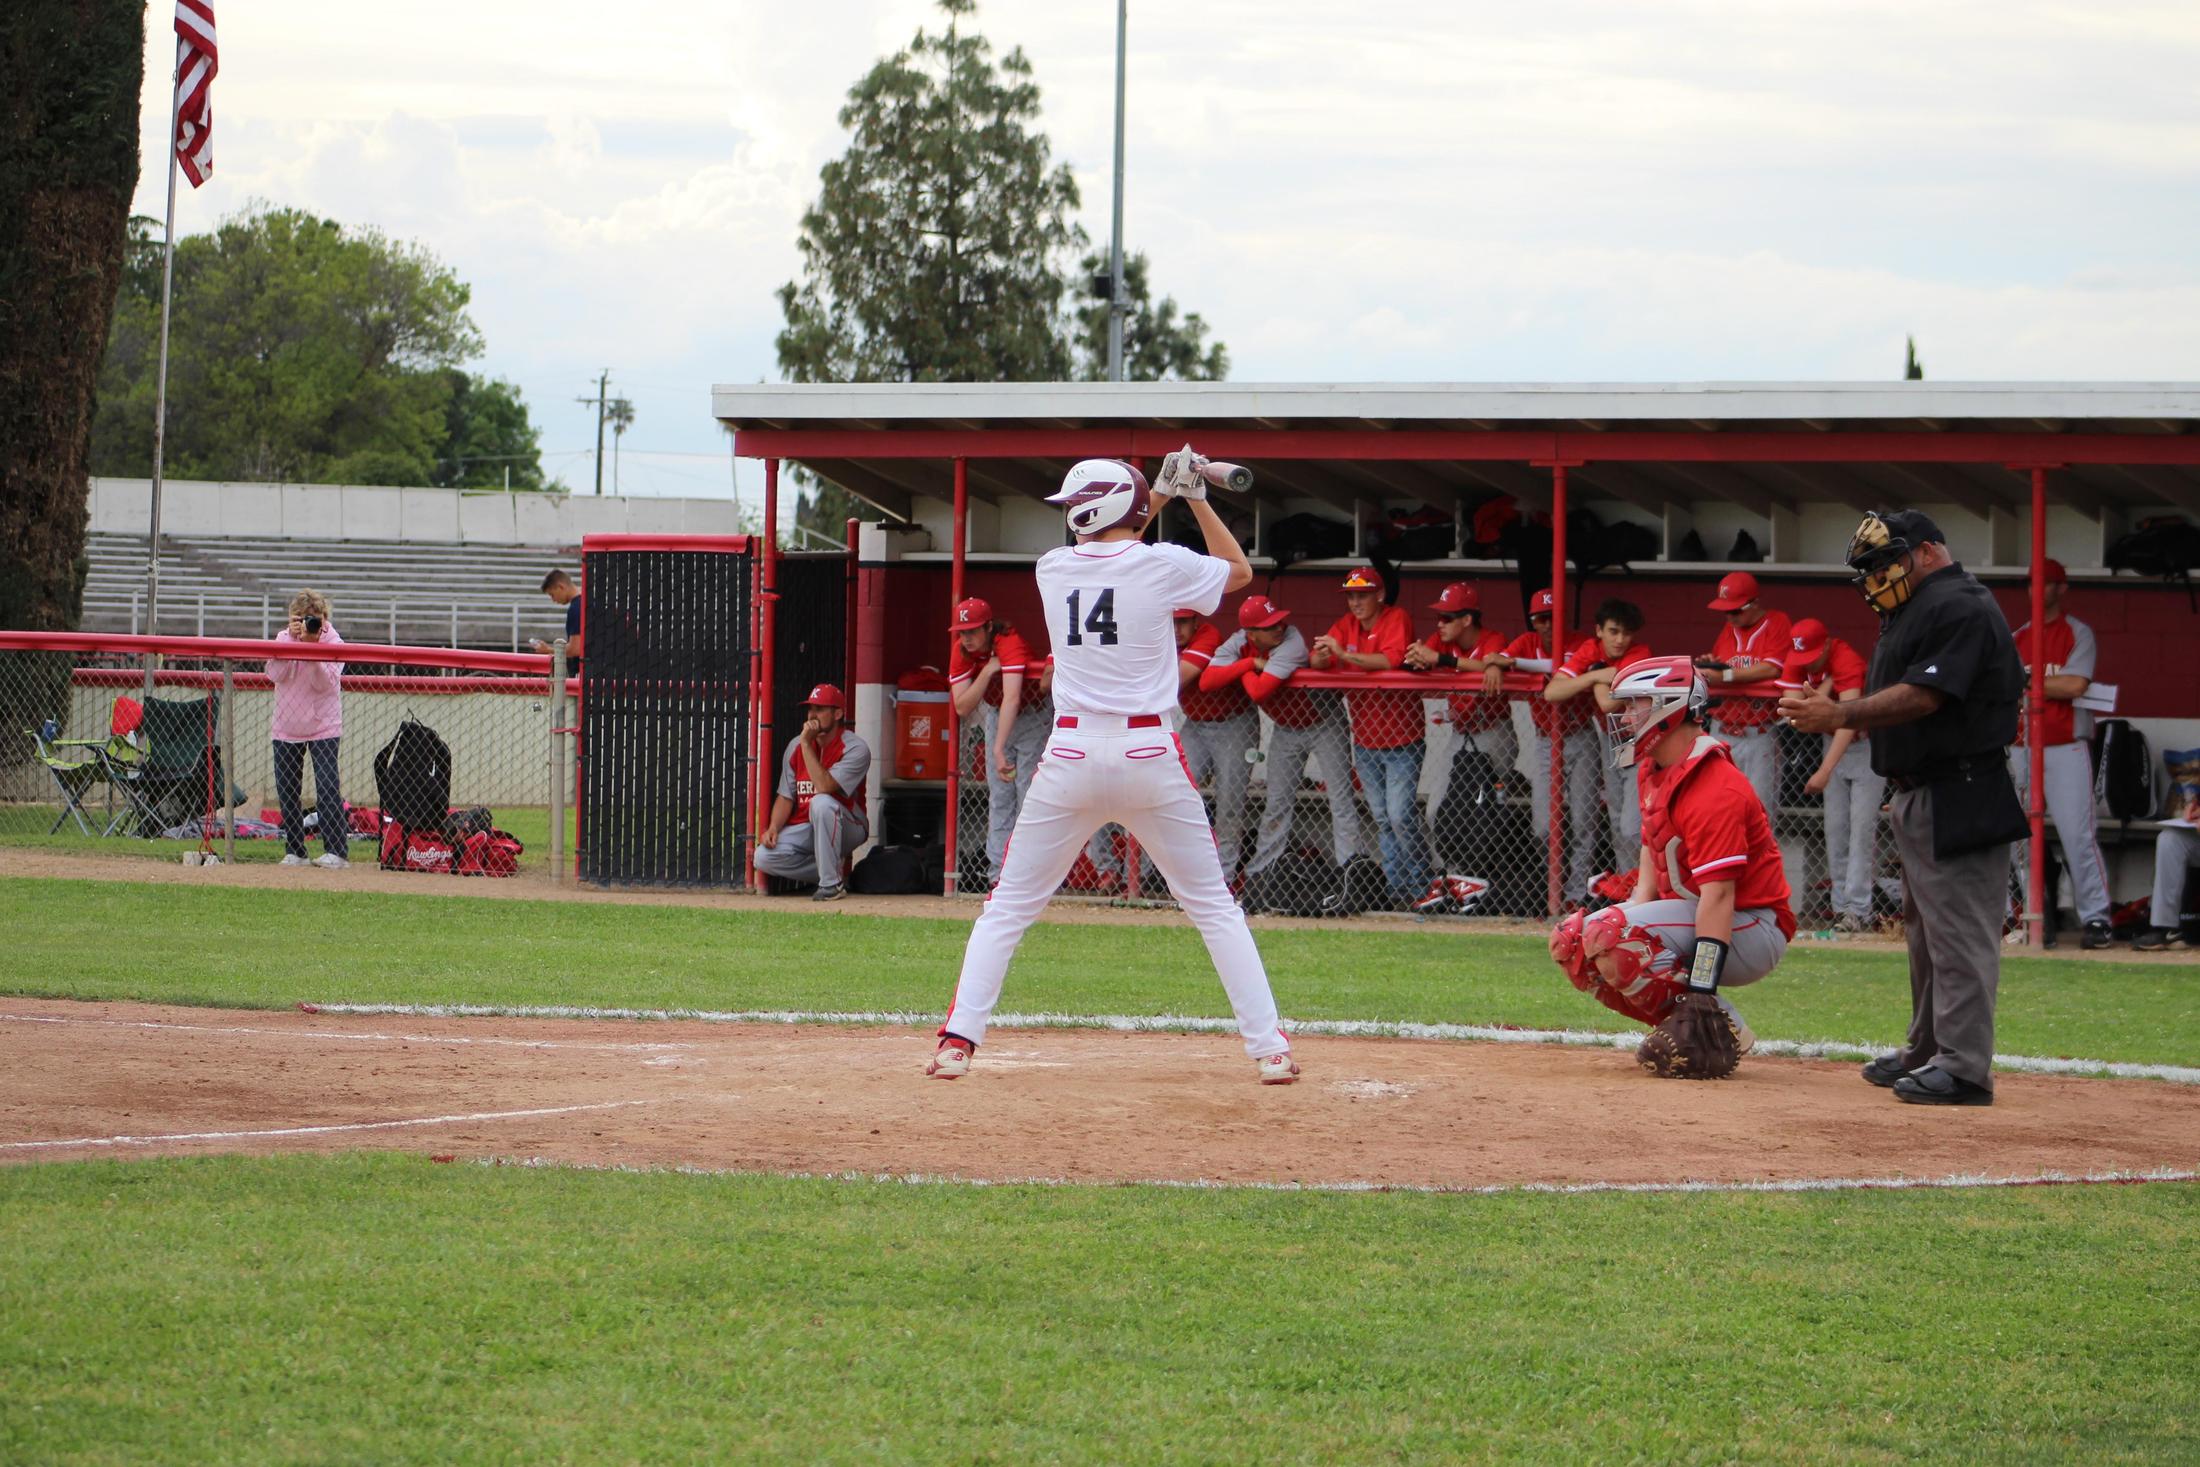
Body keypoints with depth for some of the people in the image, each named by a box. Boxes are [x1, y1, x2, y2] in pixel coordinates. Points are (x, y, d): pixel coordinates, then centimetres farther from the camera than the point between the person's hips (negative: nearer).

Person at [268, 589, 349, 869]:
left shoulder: (333, 643, -6)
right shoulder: (283, 638, 1)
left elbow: (326, 683, -18)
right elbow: (275, 674, -14)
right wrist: (291, 640, -22)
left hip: (323, 726, -3)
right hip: (287, 727, 3)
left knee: (327, 787, -13)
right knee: (287, 791, 4)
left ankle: (336, 850, -12)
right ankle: (294, 851, 13)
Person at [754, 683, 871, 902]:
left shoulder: (855, 748, -15)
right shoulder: (796, 746, 5)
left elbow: (825, 787, -28)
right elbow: (786, 796, 6)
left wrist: (806, 745, -24)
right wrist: (773, 828, -12)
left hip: (848, 829, -5)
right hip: (804, 829, 5)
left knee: (821, 803, -38)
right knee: (764, 856, -19)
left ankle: (831, 883, -27)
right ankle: (833, 869, 0)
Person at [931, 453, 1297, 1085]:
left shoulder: (1053, 569, 3)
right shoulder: (1163, 565, -5)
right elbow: (1240, 570, 15)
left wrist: (1159, 494, 29)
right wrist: (1195, 497, 19)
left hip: (1070, 755, 1)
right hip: (1149, 754, -1)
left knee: (1009, 907, 10)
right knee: (1213, 906, 10)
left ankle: (957, 1041, -1)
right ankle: (1269, 1048, 5)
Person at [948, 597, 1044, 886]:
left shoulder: (1009, 644, -33)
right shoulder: (961, 652, -13)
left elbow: (1012, 698, -46)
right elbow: (962, 708, -19)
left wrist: (999, 749, -56)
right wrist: (987, 671, -32)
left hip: (1032, 717, -6)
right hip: (996, 716, 6)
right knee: (999, 797, 4)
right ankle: (999, 871, 5)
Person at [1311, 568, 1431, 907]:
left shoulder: (1397, 619, -10)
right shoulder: (1346, 625, 7)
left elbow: (1391, 660, -27)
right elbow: (1317, 664, -2)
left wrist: (1344, 654, -32)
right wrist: (1322, 656, -26)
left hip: (1402, 740, -7)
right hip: (1365, 742, 7)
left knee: (1401, 816, -12)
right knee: (1382, 820, 10)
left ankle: (1421, 888, 0)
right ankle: (1397, 888, 17)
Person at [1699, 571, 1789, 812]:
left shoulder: (1777, 623, -4)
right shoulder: (1728, 629, 17)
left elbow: (1772, 668, -18)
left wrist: (1725, 676, -20)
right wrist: (1709, 665, 1)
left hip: (1759, 735, -6)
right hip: (1722, 731, 6)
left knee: (1760, 808, -8)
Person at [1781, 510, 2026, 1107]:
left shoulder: (1957, 606, -15)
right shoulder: (1915, 611, 20)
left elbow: (1924, 696, -23)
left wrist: (1841, 716, -24)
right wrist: (1826, 711, 9)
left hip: (1957, 802, -12)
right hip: (1918, 799, 12)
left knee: (1958, 931, -11)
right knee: (1925, 928, 18)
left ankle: (1964, 1066, -13)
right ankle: (1927, 1052, 27)